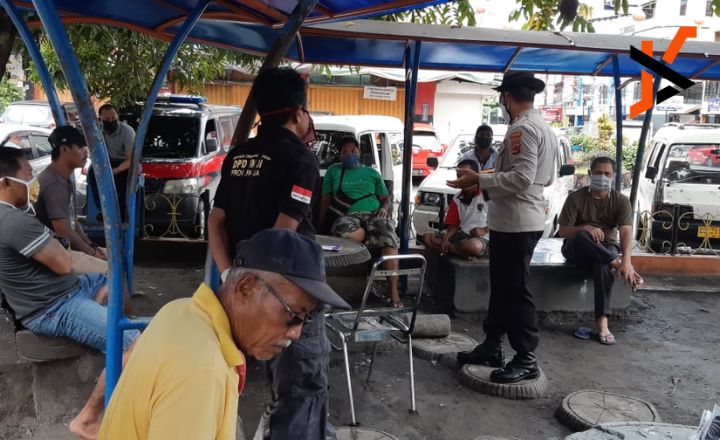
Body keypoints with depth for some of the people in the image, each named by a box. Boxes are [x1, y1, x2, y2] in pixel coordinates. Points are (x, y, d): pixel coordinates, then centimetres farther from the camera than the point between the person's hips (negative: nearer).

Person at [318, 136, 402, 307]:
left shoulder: (372, 173, 23)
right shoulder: (334, 170, 20)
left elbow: (386, 199, 22)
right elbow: (326, 199, 15)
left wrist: (384, 208, -2)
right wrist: (320, 222, 3)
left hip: (374, 214, 1)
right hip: (349, 216, -1)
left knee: (390, 241, -34)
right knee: (343, 230, -42)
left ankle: (394, 293, -34)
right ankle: (378, 236, -18)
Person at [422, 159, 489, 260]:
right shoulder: (457, 199, 11)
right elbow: (453, 225, 11)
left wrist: (484, 230, -17)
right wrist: (446, 239, -7)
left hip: (482, 238, -7)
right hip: (461, 235, 7)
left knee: (473, 245, -43)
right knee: (427, 238, -7)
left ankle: (448, 248, -9)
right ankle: (467, 255, -17)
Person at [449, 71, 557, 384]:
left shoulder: (522, 128, -17)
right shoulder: (544, 128, 16)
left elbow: (521, 178, -25)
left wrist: (478, 180, -21)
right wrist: (492, 180, 24)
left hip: (515, 222, -11)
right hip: (522, 219, 11)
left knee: (516, 291, -3)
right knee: (502, 287, 16)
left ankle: (526, 360, 6)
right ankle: (492, 346, 26)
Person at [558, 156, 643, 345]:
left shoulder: (621, 201, -3)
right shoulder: (576, 198, -7)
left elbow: (626, 232, -17)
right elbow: (563, 231, -8)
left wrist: (627, 260, -35)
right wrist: (585, 228, -29)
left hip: (606, 248, 1)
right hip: (576, 249, 0)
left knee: (603, 264, -36)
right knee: (582, 236, -37)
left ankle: (602, 322, -38)